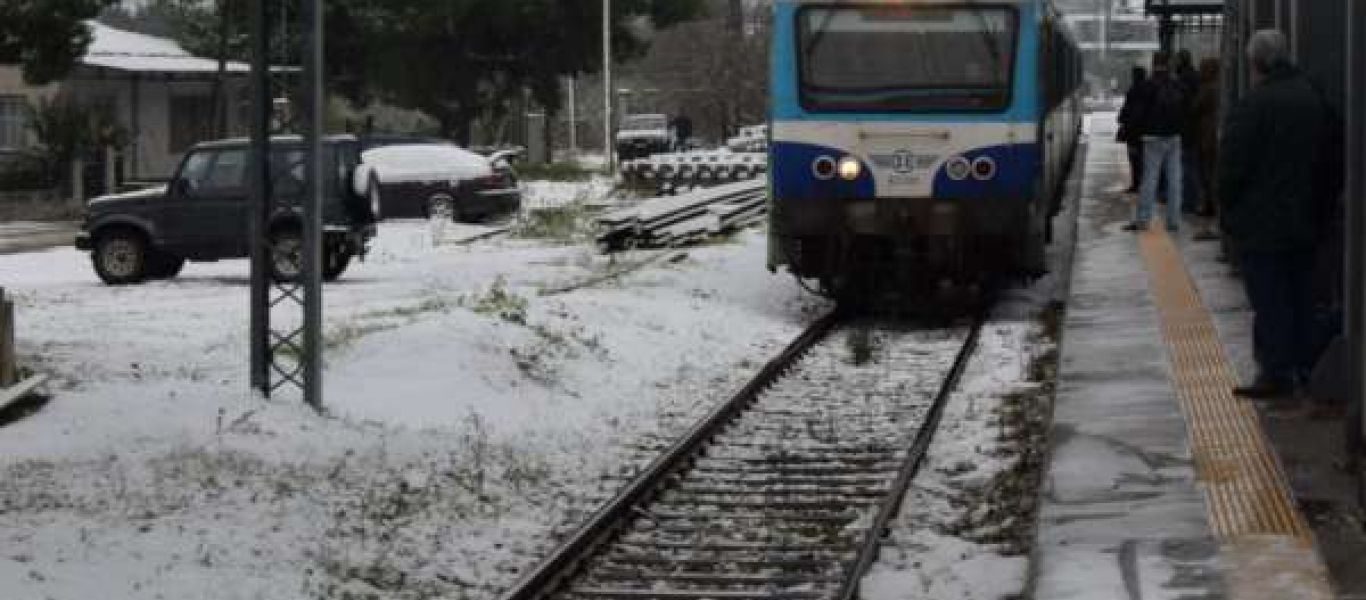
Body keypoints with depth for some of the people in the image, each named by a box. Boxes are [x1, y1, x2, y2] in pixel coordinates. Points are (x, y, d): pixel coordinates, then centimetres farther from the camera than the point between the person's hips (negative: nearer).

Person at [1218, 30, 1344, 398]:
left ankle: (1275, 373, -2)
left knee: (1269, 301, -3)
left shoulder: (1254, 105, -17)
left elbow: (1232, 167, -15)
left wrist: (1227, 212, -2)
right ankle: (1304, 365, 19)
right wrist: (1322, 209, 20)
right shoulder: (1317, 100, 6)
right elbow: (1336, 164, 13)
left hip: (1261, 224, -7)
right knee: (1301, 296, 15)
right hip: (1305, 225, 7)